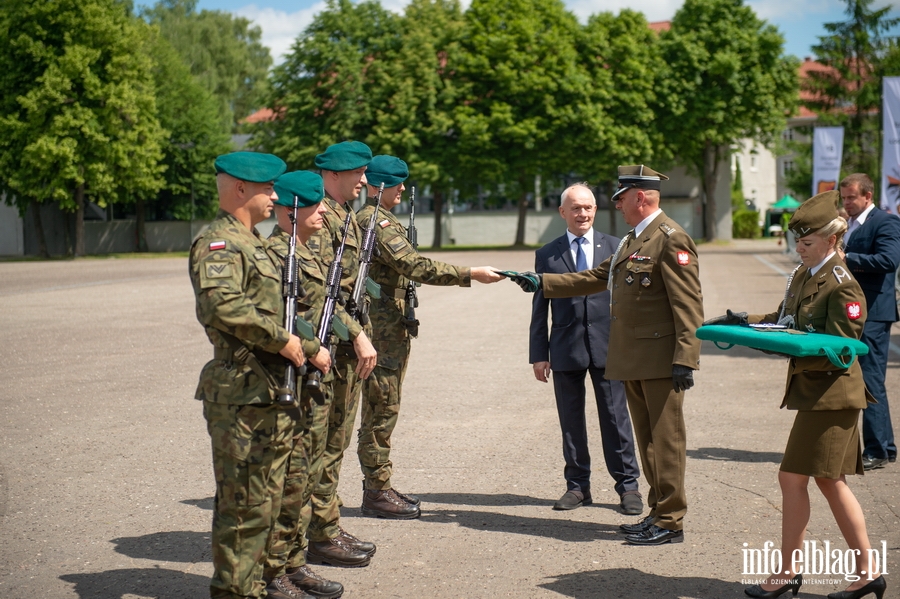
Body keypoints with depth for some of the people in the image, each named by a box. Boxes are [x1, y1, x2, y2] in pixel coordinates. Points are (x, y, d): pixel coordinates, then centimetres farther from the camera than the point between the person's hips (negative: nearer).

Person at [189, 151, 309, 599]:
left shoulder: (253, 243, 19)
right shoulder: (217, 243, -13)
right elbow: (221, 305, -30)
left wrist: (305, 343, 15)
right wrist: (280, 339, -23)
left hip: (271, 392, 10)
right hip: (240, 395, -10)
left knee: (266, 498, 16)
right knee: (243, 502, -3)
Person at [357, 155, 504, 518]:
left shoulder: (373, 219, 18)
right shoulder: (376, 221, -15)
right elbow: (417, 267, -25)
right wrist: (471, 274, -24)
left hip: (391, 330, 10)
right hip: (383, 329, -10)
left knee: (382, 408, 13)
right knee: (381, 409, -5)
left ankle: (378, 486, 21)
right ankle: (376, 492, 1)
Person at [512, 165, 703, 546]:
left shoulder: (671, 239, -12)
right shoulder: (631, 241, 18)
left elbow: (688, 304, -17)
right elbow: (596, 278, 24)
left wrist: (685, 359, -22)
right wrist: (542, 282, 20)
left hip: (661, 360, -10)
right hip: (633, 361, 10)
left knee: (666, 439, -3)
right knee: (647, 439, 14)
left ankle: (670, 522, 3)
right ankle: (659, 512, 23)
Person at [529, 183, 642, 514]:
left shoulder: (615, 247, 6)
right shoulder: (547, 254, 6)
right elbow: (540, 309, 6)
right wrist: (538, 354, 1)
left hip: (608, 346, -1)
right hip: (566, 350, 1)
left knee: (615, 417, 2)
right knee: (571, 421, 7)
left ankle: (627, 486, 12)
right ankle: (577, 485, 19)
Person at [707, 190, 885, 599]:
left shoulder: (842, 285, -16)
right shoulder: (802, 274, 11)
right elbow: (784, 319, 24)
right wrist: (744, 321, 10)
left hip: (830, 393, -10)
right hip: (814, 393, 10)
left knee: (793, 478, -5)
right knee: (830, 482, 13)